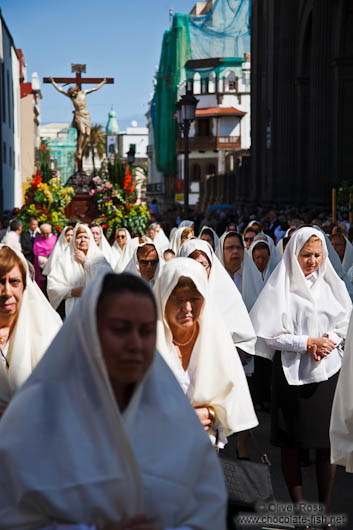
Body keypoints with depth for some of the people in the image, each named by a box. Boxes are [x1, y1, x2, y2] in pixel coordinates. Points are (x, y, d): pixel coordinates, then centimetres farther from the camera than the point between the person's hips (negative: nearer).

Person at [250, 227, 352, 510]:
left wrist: (329, 341, -9)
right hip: (291, 372, -2)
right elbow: (270, 334, -6)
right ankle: (298, 506, 17)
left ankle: (325, 507, 15)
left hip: (327, 371, 2)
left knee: (327, 443, 3)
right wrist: (308, 343, -13)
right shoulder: (280, 286, -3)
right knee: (292, 443, 5)